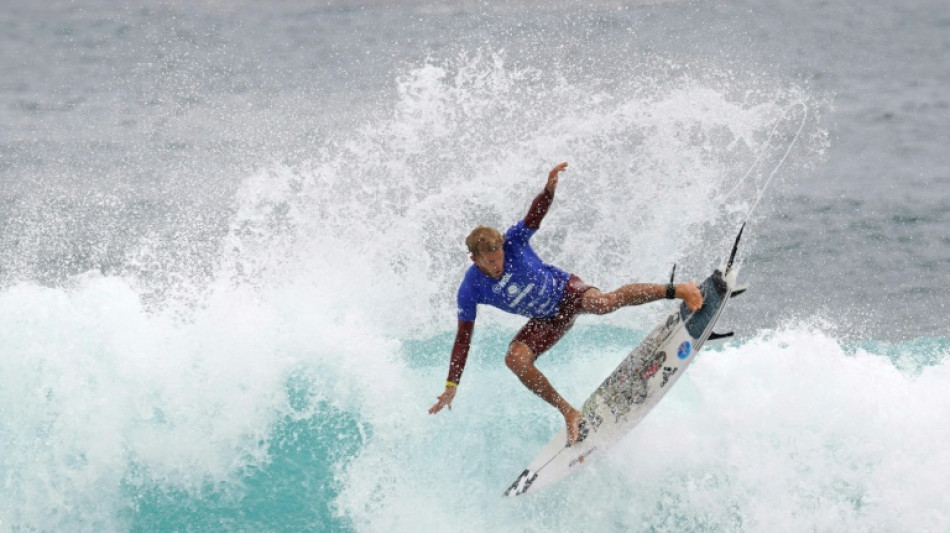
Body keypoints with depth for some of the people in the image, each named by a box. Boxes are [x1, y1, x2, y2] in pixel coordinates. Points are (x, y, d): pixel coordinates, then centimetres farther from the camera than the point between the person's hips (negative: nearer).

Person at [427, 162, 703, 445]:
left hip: (565, 289, -3)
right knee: (514, 359, -21)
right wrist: (451, 385, -15)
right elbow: (463, 337, -12)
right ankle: (569, 413, -10)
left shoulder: (513, 241, -21)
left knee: (603, 303, -35)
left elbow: (536, 213, -28)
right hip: (548, 320, 3)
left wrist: (549, 188, -51)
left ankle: (678, 290, -24)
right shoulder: (470, 291, -18)